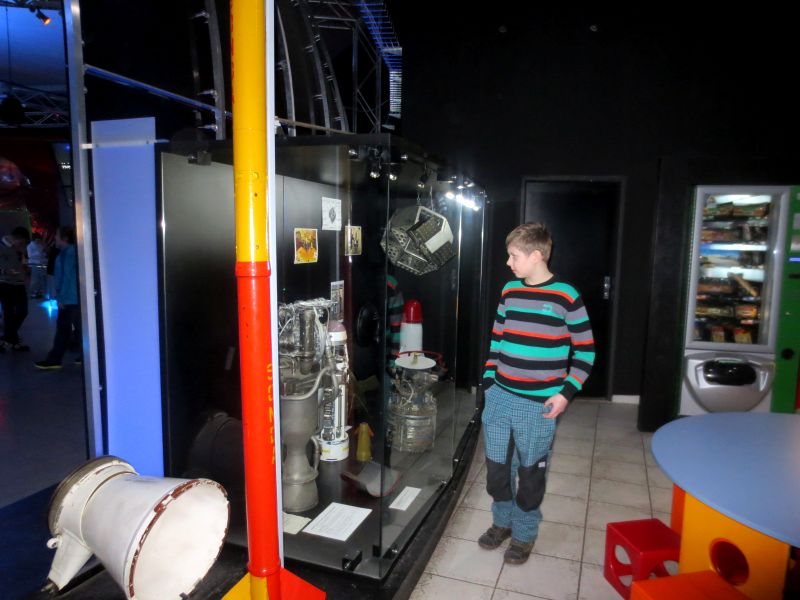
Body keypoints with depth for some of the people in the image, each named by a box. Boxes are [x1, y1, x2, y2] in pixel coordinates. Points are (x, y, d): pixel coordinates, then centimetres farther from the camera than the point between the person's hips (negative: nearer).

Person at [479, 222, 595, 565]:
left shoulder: (566, 296, -10)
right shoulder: (509, 291, 6)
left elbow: (585, 350, -5)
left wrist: (566, 393, -11)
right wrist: (489, 379, 10)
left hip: (538, 405, -5)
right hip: (499, 396, 5)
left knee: (530, 471, 10)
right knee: (496, 465, 14)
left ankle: (524, 534, 31)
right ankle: (502, 521, 37)